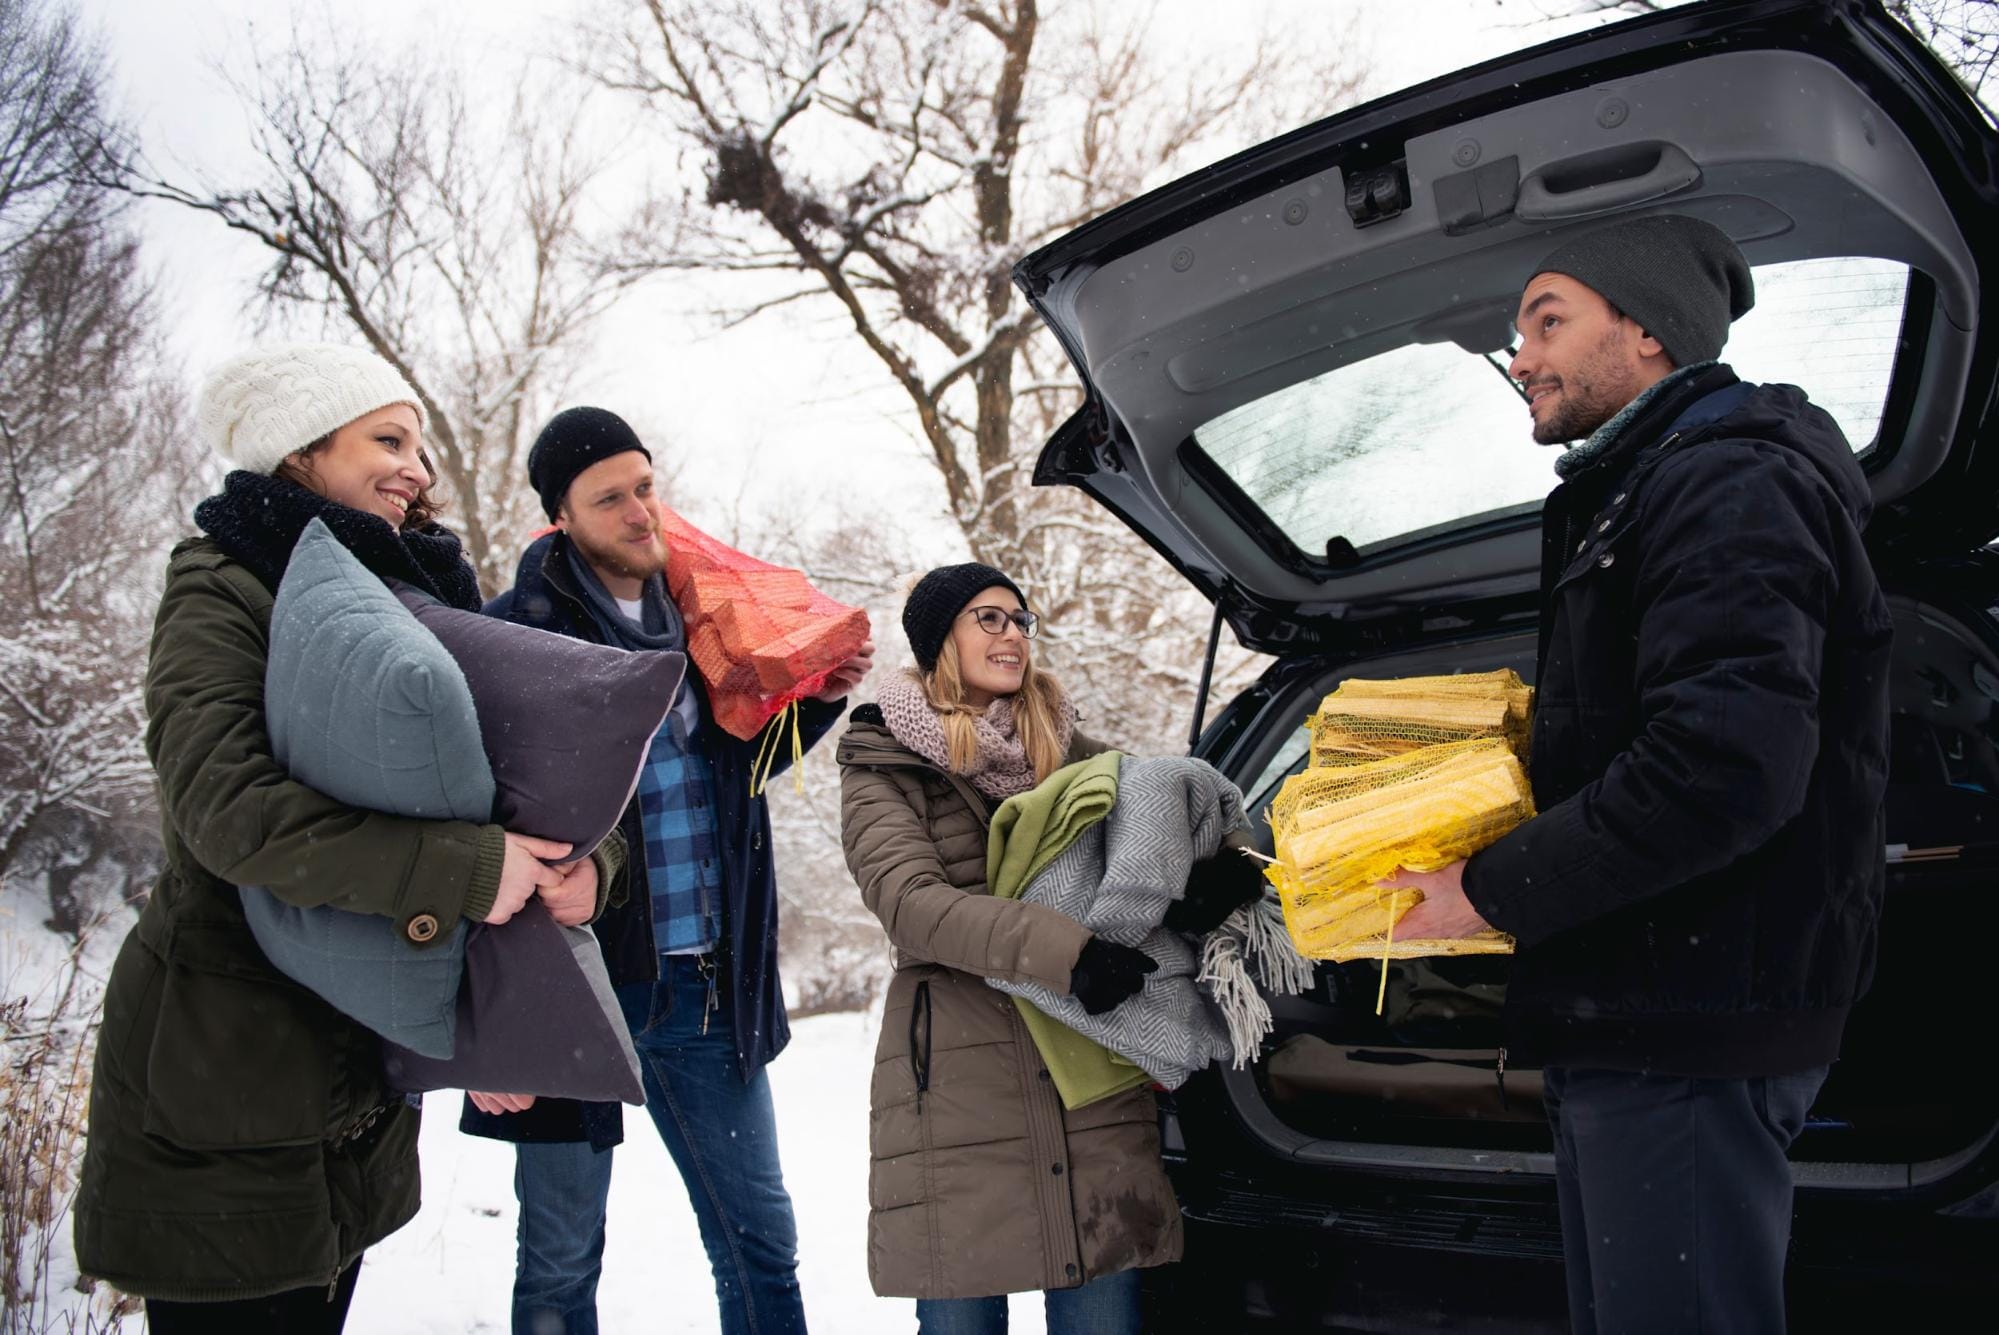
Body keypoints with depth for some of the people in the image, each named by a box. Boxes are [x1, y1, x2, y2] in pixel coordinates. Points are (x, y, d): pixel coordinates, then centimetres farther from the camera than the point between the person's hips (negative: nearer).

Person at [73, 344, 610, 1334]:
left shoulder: (413, 594, 9)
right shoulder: (223, 591, -11)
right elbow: (227, 806, -28)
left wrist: (586, 856, -17)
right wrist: (467, 866, -27)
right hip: (224, 1078, -6)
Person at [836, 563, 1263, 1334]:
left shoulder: (1069, 751, 16)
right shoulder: (884, 768, 4)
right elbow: (910, 902, -12)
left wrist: (1217, 872, -20)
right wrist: (1061, 950, -26)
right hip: (958, 1079, -3)